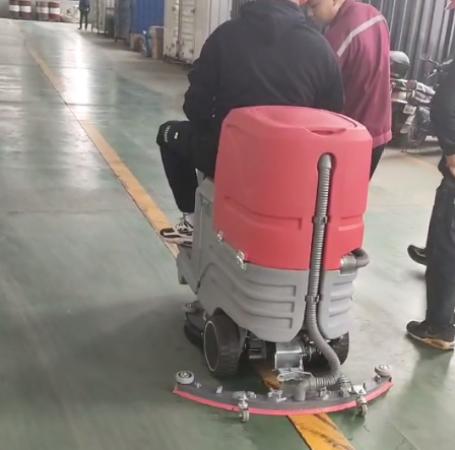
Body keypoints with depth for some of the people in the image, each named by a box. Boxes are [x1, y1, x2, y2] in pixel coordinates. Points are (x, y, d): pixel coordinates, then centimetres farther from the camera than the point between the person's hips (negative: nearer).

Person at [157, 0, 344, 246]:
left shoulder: (227, 34, -11)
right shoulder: (320, 47, -7)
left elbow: (195, 108, -7)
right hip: (291, 169, 3)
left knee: (170, 133, 25)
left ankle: (193, 221, 23)